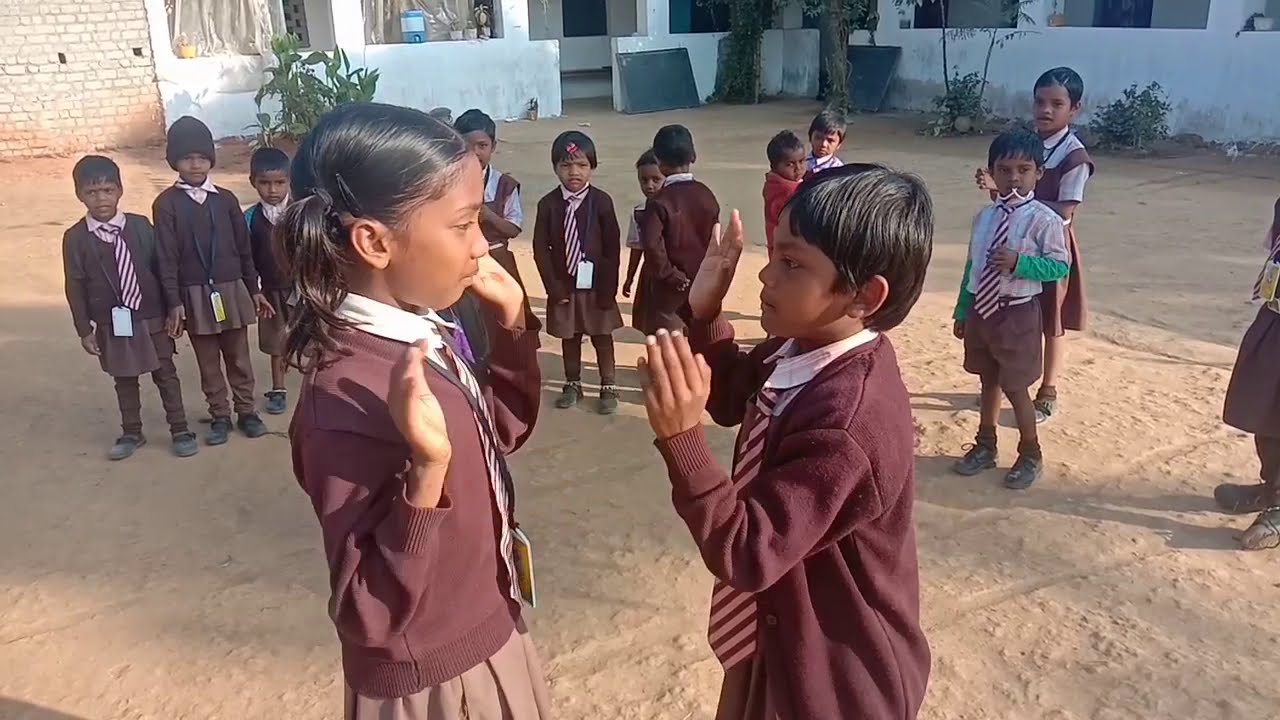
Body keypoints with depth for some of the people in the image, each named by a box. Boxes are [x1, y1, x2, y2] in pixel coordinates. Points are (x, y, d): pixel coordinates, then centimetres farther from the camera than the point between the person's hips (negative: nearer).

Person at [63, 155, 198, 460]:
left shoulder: (141, 226, -6)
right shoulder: (75, 238, -6)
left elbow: (161, 268, 0)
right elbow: (75, 287, -2)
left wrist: (172, 310, 2)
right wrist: (84, 329, -2)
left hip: (152, 317, 0)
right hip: (111, 323, 0)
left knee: (166, 374, 9)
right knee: (124, 379, 13)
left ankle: (179, 430, 18)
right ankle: (131, 433, 27)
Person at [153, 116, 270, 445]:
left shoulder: (225, 199, 3)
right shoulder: (166, 203, -4)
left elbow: (244, 247, 8)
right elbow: (167, 257, -6)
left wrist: (254, 289, 8)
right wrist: (174, 302, -11)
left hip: (232, 290, 2)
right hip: (195, 295, -2)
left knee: (239, 357, 10)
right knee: (208, 361, 8)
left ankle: (246, 411, 22)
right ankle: (220, 416, 19)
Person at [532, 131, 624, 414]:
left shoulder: (602, 201, -10)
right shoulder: (548, 204, -6)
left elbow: (613, 248, -7)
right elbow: (540, 249, -3)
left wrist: (608, 288, -10)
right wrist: (553, 286, -9)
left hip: (596, 284, -1)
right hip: (563, 285, 2)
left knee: (602, 337, 10)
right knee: (569, 337, 14)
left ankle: (609, 388, 21)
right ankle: (572, 384, 30)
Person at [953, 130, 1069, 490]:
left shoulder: (1044, 219, -13)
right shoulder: (985, 217, 5)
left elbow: (1060, 266, -13)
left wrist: (1019, 263, -26)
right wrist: (962, 313, 13)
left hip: (1017, 314, -5)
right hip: (982, 310, 5)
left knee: (1015, 387, 5)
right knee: (989, 381, 20)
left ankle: (1030, 455, 26)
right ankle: (985, 446, 37)